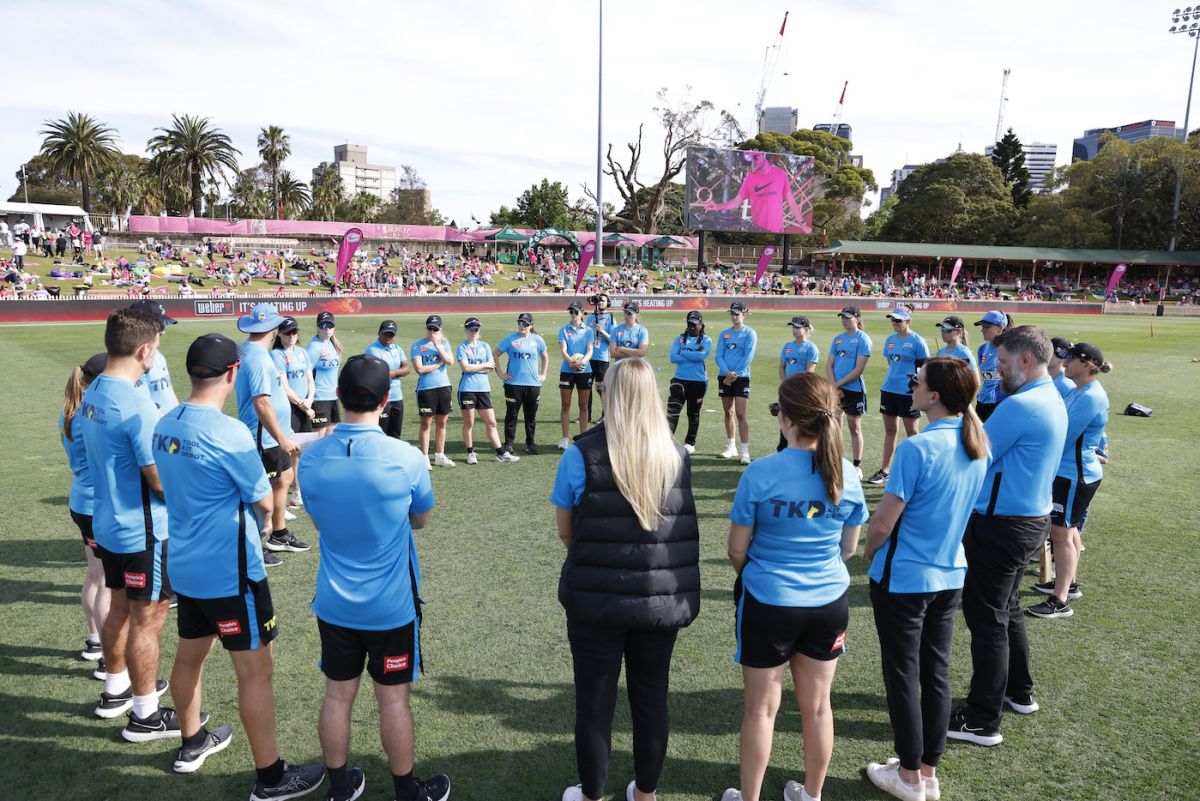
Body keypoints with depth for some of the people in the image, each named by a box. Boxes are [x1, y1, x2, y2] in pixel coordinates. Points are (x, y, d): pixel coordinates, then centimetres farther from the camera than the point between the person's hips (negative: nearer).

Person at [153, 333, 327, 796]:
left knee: (189, 655, 23)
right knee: (255, 670, 4)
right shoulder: (228, 433, -23)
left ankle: (192, 744, 45)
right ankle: (270, 777, 15)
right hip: (229, 572, -8)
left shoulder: (165, 426, 0)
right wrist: (263, 520, 10)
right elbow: (264, 502, -13)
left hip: (184, 566, 8)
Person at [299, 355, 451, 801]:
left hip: (334, 602, 3)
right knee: (393, 699, 11)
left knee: (337, 695, 17)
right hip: (391, 606, -3)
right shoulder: (407, 459, -20)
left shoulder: (311, 458, -9)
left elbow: (319, 520, 7)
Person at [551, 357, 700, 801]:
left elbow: (565, 532, -2)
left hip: (599, 600, -3)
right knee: (651, 701, 19)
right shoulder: (676, 456, -1)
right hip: (664, 600, 4)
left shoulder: (582, 454, -12)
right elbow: (679, 527, 10)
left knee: (594, 706, 14)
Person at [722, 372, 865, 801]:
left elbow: (736, 550, -9)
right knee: (817, 706, 19)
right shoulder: (847, 474, -6)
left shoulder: (760, 473, -18)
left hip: (769, 602, -3)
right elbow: (848, 547, 5)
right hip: (830, 603, 4)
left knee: (760, 709, 12)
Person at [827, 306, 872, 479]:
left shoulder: (862, 339, -7)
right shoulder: (838, 339, 10)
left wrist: (838, 383, -13)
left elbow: (859, 369, -13)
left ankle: (857, 467, 13)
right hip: (836, 389, 5)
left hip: (854, 389, -5)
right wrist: (834, 387, -6)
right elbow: (829, 365, 8)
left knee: (854, 428, 4)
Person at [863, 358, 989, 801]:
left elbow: (883, 521, -20)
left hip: (904, 579, -7)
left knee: (903, 677, 8)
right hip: (950, 576, 7)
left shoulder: (917, 448, -24)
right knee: (936, 672, 16)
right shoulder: (978, 446, 0)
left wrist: (869, 557, -1)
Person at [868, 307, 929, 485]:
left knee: (912, 433, 3)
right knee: (889, 430, 13)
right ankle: (885, 470, 21)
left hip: (909, 392, -6)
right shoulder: (890, 339, 9)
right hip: (888, 390, 6)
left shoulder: (917, 342, -9)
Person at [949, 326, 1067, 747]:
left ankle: (982, 721, 9)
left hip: (1000, 527, -10)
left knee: (986, 618, 0)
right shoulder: (1053, 401, 10)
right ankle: (1019, 692, 40)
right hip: (1032, 518, 10)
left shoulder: (1019, 406, -23)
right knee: (1006, 609, 24)